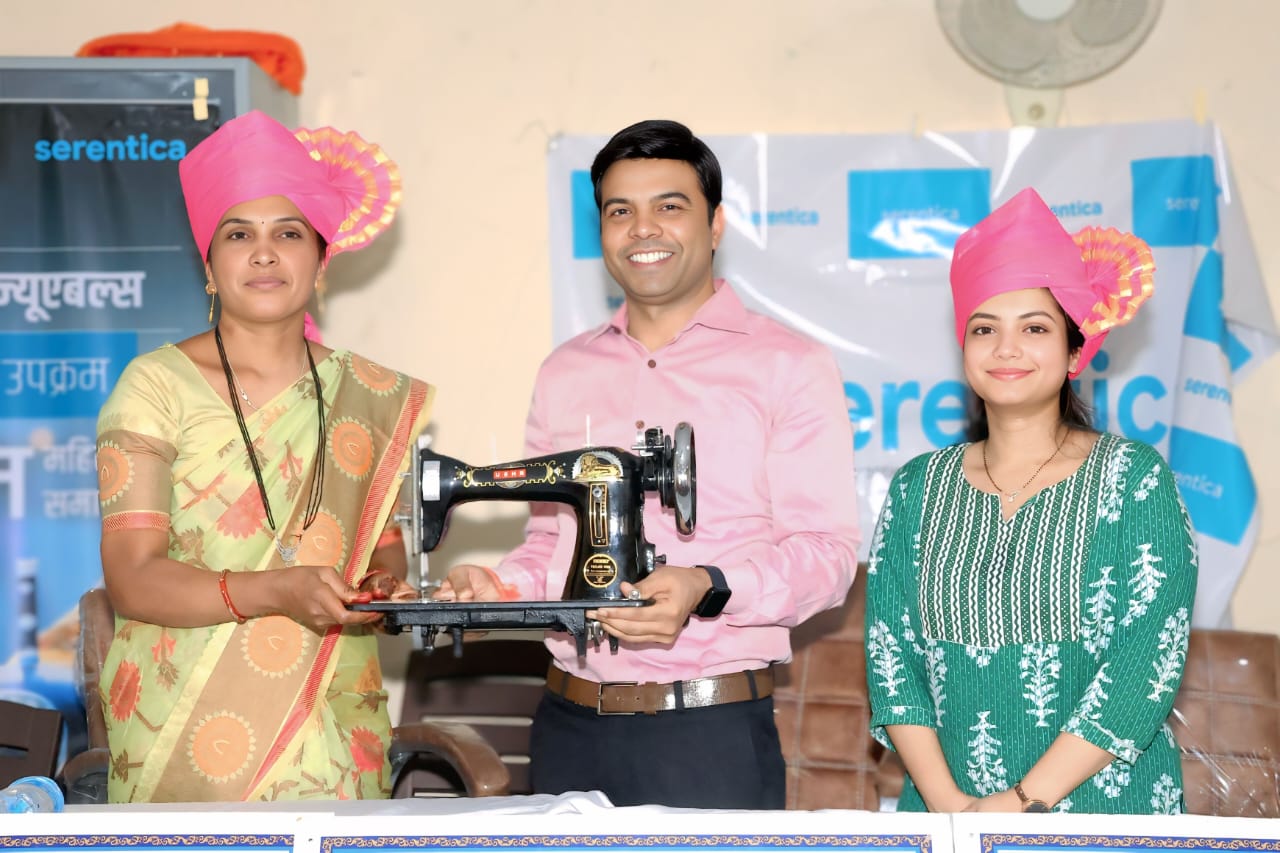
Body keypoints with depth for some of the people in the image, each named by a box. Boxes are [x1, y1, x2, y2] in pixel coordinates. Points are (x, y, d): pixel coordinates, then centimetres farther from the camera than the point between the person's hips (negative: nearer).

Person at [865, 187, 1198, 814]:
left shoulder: (1135, 479, -5)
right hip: (945, 807, 2)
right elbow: (890, 651, 0)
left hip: (1104, 807, -2)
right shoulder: (919, 487, 4)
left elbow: (1149, 664, -12)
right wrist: (947, 800, -13)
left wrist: (1026, 801, -17)